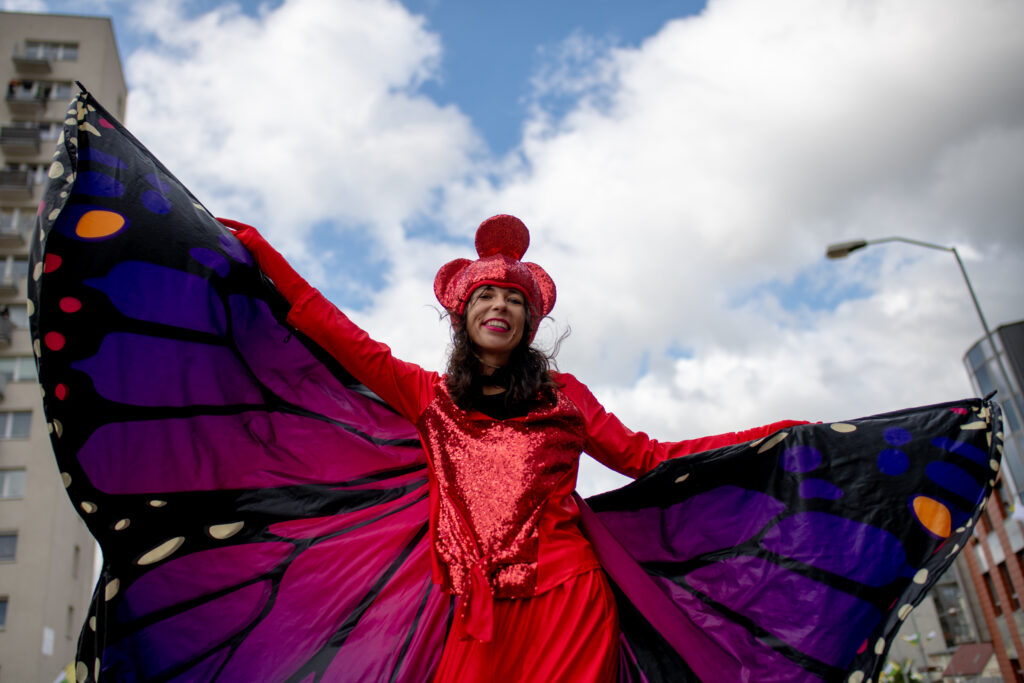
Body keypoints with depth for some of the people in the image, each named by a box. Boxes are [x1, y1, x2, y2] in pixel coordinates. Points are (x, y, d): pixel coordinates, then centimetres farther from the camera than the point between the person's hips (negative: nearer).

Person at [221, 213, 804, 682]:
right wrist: (262, 253, 13)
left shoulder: (562, 393, 11)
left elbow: (649, 458, 10)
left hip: (567, 596, -1)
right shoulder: (431, 395, 13)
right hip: (482, 610, 1)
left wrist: (777, 435, 6)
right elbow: (344, 338, 12)